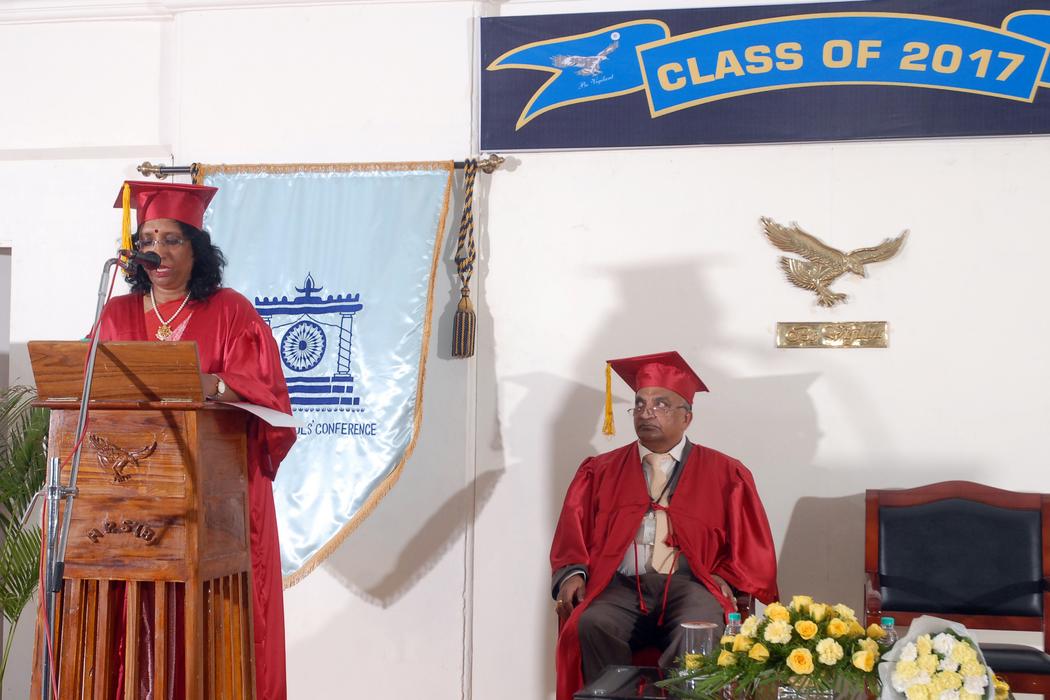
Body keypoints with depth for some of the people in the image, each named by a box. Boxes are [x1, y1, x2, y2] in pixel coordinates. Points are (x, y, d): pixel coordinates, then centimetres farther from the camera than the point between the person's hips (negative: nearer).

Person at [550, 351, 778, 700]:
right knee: (592, 626, -32)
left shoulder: (725, 474, 15)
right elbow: (573, 535, 16)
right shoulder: (601, 471, 20)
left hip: (690, 584, -1)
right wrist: (573, 574, -4)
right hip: (622, 585, 1)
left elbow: (752, 548, 13)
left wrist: (727, 580, -6)